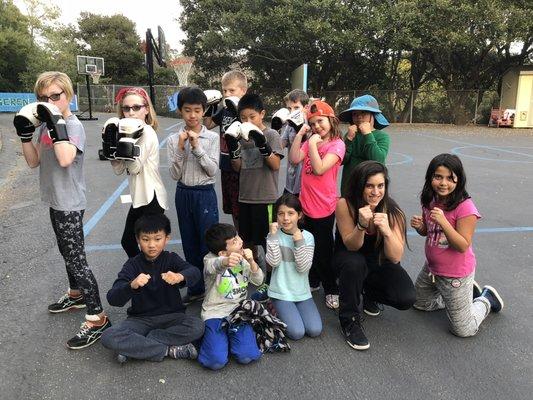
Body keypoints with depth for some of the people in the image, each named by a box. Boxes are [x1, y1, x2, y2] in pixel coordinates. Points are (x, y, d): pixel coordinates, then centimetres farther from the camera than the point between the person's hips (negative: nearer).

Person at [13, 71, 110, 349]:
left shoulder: (73, 125, -16)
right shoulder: (45, 125, 8)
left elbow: (65, 159, -33)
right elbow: (34, 162, 7)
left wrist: (55, 123, -30)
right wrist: (25, 133, -5)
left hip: (70, 203, -9)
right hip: (55, 200, 9)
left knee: (76, 259, -7)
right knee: (67, 253, 23)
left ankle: (97, 318, 0)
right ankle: (76, 295, 43)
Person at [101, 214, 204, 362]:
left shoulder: (171, 259, -4)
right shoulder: (133, 265, -5)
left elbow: (195, 273, -24)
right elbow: (113, 299, -17)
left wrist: (180, 277, -49)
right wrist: (132, 286, -39)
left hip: (171, 316, 0)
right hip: (140, 319, 0)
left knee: (197, 326, -28)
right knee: (108, 338, -26)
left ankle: (135, 346, -17)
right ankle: (169, 349, -19)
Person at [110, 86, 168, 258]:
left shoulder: (147, 132, -15)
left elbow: (135, 168, -21)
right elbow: (119, 169, 1)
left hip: (151, 197, -9)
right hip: (138, 197, 9)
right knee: (127, 242, 18)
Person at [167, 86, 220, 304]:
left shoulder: (212, 137, -4)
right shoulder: (174, 139, 1)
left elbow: (213, 170, -12)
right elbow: (174, 174, -4)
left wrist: (197, 147, -19)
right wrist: (181, 149, -16)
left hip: (205, 194, -3)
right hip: (183, 194, 3)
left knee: (208, 243, 0)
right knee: (190, 243, 12)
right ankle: (195, 288, 26)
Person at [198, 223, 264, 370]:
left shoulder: (242, 258, 5)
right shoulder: (210, 259, -13)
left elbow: (258, 281, 2)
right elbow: (213, 266, -39)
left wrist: (251, 261, -17)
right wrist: (226, 261, -64)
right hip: (215, 314, -3)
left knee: (246, 356, -20)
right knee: (216, 361, -23)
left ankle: (232, 336, 12)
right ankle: (214, 338, 10)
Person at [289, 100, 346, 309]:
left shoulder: (337, 144, -11)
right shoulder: (311, 141, 9)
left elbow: (319, 169, -22)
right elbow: (295, 159, -6)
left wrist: (313, 144, -18)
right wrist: (300, 135, -7)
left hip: (324, 206, -6)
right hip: (305, 203, 6)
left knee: (324, 249, 5)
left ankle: (331, 289, 22)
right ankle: (312, 280, 38)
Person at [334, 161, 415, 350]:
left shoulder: (392, 211, -20)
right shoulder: (345, 205, -24)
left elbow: (395, 258, -23)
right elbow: (352, 246, -21)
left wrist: (386, 230, -42)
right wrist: (361, 225, -41)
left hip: (380, 262, 2)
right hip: (349, 257, -1)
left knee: (406, 299, -20)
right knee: (354, 263, -37)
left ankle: (369, 292, 14)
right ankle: (349, 320, -13)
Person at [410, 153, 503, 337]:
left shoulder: (465, 207, -25)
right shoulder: (430, 201, -4)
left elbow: (463, 246, -26)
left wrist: (443, 222, -37)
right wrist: (419, 226, -12)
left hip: (456, 274, -7)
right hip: (432, 268, 7)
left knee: (464, 330, 4)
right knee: (420, 303, 27)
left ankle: (486, 299, 31)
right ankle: (468, 292, 36)